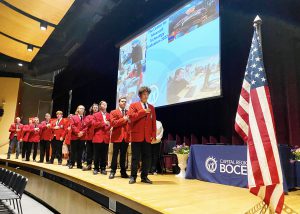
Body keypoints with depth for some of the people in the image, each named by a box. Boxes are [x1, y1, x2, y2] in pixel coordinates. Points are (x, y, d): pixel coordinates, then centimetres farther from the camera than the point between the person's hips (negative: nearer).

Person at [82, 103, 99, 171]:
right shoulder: (88, 116, 13)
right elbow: (87, 123, -6)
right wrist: (93, 119, -15)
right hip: (90, 136, 2)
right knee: (89, 151, 6)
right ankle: (89, 165, 15)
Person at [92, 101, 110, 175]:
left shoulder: (109, 115, 12)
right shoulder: (96, 115, 8)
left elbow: (111, 124, 6)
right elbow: (94, 124, -6)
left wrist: (109, 127, -15)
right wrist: (103, 123, -11)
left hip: (106, 137, 2)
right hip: (98, 137, -2)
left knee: (104, 155, 5)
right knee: (96, 154, 3)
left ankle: (103, 168, 13)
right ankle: (96, 168, 12)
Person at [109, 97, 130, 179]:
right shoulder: (113, 112, 7)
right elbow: (113, 123, -7)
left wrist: (129, 120, -14)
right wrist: (123, 119, -12)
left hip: (126, 137, 3)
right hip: (117, 136, -3)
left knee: (123, 155, 8)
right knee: (115, 154, 1)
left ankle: (123, 172, 14)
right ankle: (113, 171, 9)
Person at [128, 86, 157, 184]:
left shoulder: (151, 107, 15)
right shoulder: (133, 105, 6)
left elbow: (154, 122, 11)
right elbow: (131, 117, -11)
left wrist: (153, 135, 3)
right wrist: (143, 111, -12)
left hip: (148, 137, 3)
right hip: (137, 136, -3)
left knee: (147, 157, 5)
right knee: (135, 157, 2)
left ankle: (144, 176, 15)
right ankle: (133, 176, 12)